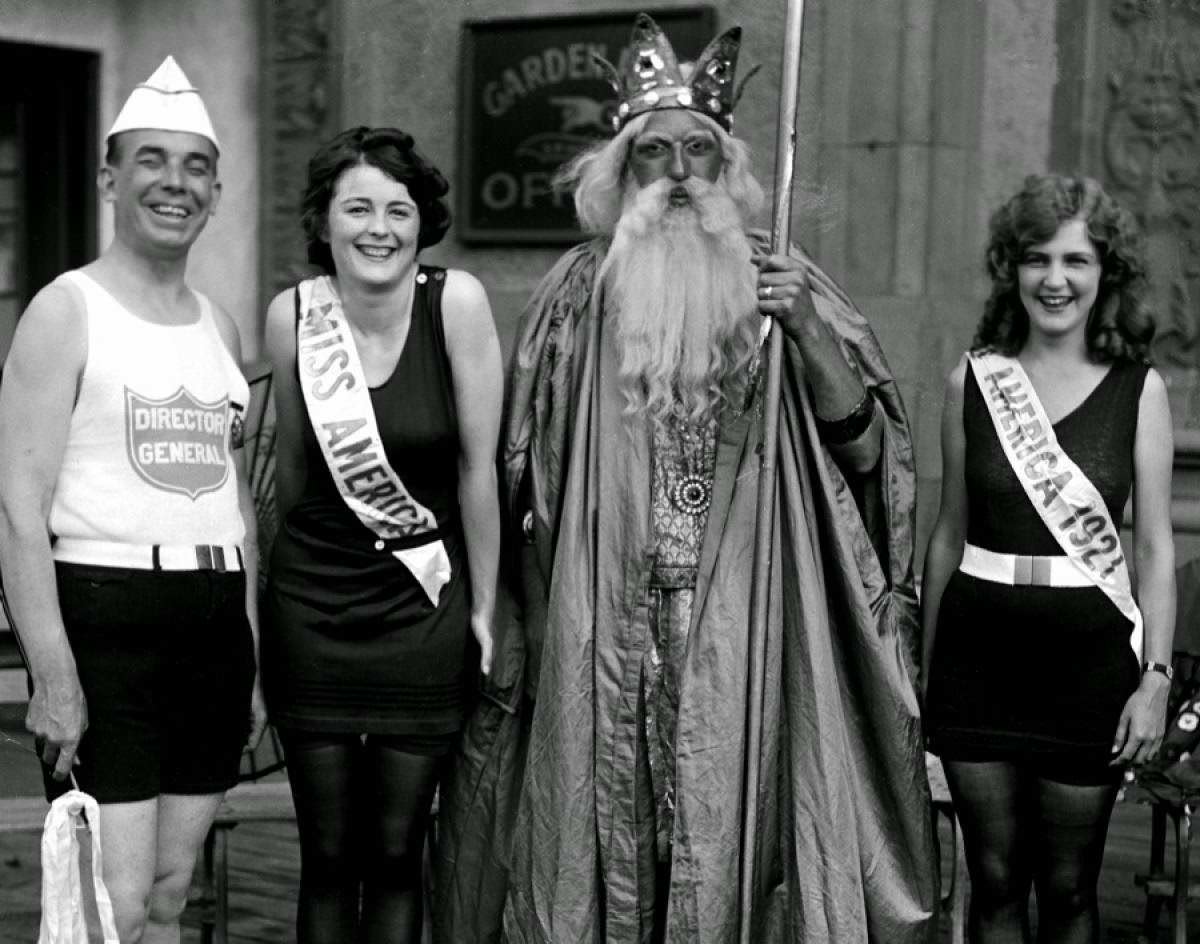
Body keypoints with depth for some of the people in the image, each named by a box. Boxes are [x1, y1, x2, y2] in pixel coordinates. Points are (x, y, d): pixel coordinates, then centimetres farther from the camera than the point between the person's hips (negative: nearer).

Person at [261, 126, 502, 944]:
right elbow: (289, 461, 8)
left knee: (397, 854, 7)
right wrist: (261, 590, 13)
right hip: (312, 604, 2)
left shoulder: (457, 302, -12)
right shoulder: (291, 315, -5)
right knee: (327, 857, 8)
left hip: (425, 608, -1)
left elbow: (479, 466, -7)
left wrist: (484, 607, -2)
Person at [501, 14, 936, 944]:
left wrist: (805, 329, -15)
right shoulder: (580, 294, 6)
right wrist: (509, 622, 6)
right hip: (607, 633, 1)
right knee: (611, 828, 4)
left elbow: (864, 443, -1)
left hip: (740, 628, -1)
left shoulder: (779, 282, 4)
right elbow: (527, 477, 11)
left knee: (730, 825, -3)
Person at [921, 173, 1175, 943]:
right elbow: (950, 533, 10)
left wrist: (1156, 676, -7)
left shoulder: (1138, 389, -1)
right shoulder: (972, 381, 2)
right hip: (980, 651, 1)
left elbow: (1155, 546, 0)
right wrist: (924, 667, 12)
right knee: (994, 880, 9)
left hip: (1088, 651, -1)